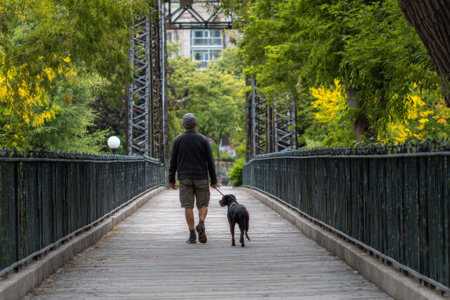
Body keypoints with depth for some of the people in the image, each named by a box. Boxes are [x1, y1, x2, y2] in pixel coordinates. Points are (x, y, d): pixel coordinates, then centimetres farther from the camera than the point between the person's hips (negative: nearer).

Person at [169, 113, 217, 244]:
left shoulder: (178, 140, 2)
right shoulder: (203, 140, 1)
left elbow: (173, 161, 2)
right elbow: (210, 161, 0)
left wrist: (171, 180, 9)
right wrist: (214, 180, 5)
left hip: (184, 178, 0)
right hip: (201, 178, 0)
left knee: (188, 206, 1)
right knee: (203, 204, 8)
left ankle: (192, 235, -3)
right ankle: (201, 223, -19)